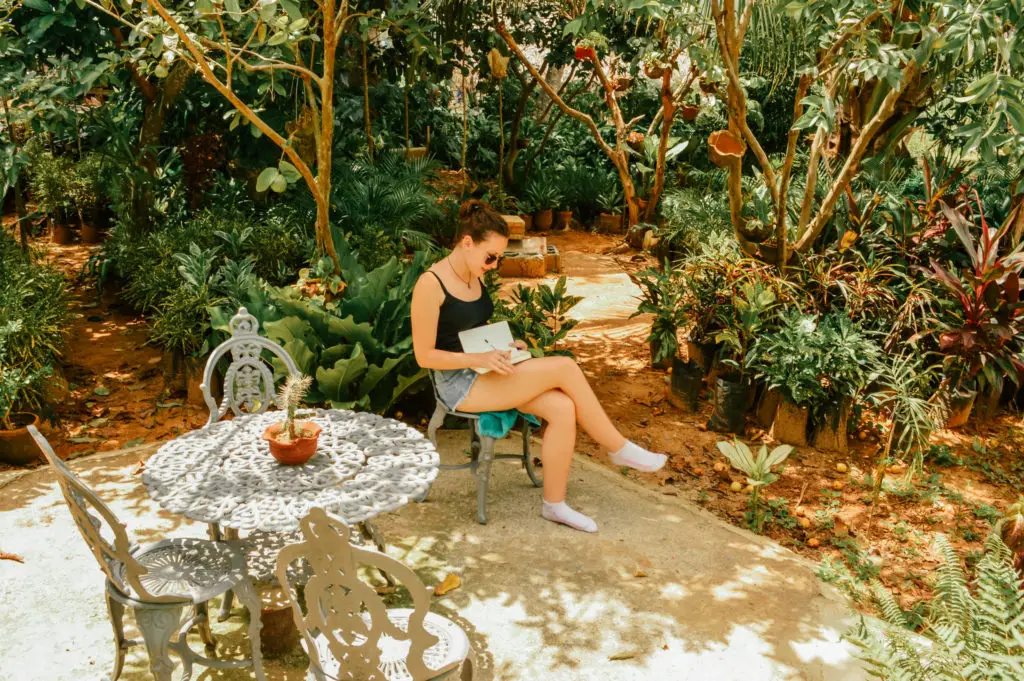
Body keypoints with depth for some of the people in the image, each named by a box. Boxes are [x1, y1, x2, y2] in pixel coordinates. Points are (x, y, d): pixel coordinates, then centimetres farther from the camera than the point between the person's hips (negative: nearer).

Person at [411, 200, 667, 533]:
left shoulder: (473, 276, 8)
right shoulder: (431, 284, -18)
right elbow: (424, 356, -16)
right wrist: (481, 358, -25)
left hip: (484, 374, 8)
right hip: (459, 384, -8)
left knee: (563, 408, -18)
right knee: (565, 368, -21)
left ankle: (554, 504, -6)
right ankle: (620, 449, -4)